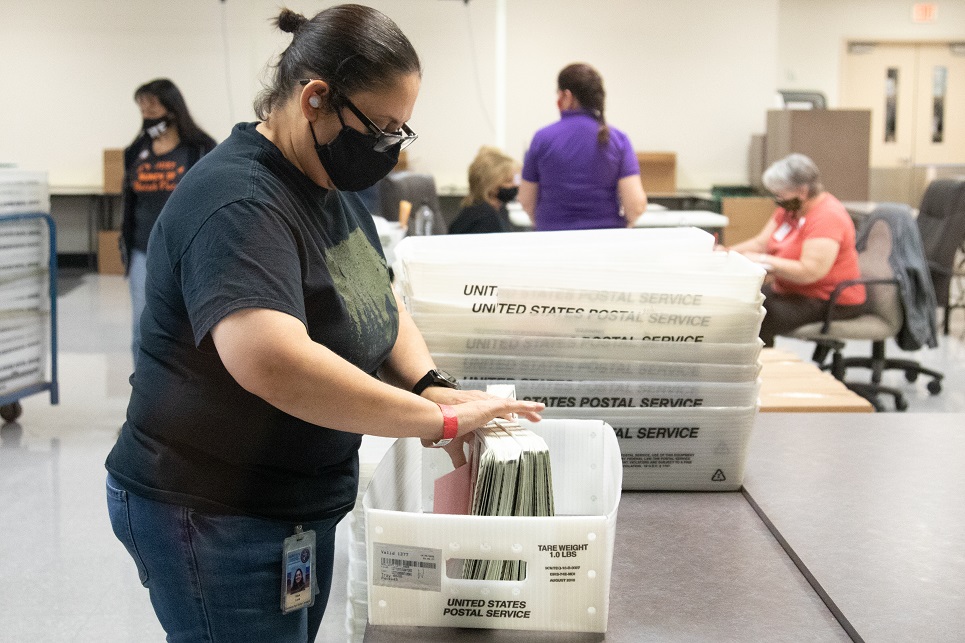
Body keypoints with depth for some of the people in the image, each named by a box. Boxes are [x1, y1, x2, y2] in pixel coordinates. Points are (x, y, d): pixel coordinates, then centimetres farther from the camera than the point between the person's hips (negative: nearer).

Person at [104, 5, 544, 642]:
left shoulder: (330, 183, 6)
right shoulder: (239, 203, -25)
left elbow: (381, 300, 13)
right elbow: (272, 361, -40)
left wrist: (429, 382, -8)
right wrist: (437, 419, -33)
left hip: (302, 505, 9)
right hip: (212, 518, -9)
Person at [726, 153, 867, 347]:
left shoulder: (827, 217, -22)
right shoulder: (789, 208, 7)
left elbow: (809, 272, -28)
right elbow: (761, 244, 8)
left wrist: (763, 261, -25)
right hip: (789, 292, 10)